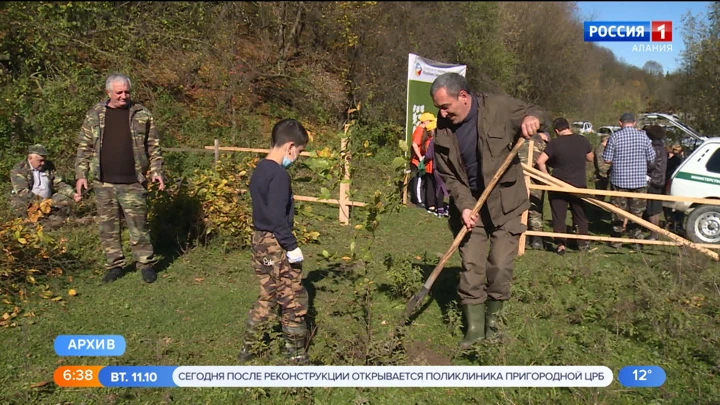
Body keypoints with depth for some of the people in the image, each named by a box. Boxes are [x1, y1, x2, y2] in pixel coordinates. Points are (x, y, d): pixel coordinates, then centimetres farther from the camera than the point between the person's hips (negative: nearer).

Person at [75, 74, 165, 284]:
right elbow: (84, 147, 9)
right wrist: (81, 174, 3)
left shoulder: (142, 114, 3)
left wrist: (156, 171, -2)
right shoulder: (95, 115, 6)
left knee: (138, 225, 1)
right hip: (103, 183, 2)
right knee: (108, 227, 9)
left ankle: (146, 264, 13)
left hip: (133, 182, -2)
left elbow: (154, 146, 7)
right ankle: (114, 265, 21)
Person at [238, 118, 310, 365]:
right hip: (276, 244, -9)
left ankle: (249, 348, 28)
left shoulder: (260, 169, 10)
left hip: (260, 241, 9)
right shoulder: (279, 174, -19)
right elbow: (277, 217, -24)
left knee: (267, 297, 20)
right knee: (294, 300, 3)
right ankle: (297, 355, 14)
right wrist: (292, 247, -18)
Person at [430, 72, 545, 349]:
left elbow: (534, 112, 4)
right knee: (471, 266, 2)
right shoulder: (443, 130, -4)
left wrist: (530, 118, -22)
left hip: (505, 204, -2)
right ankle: (474, 327, 15)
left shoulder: (499, 107, -12)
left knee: (500, 267, -1)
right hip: (469, 205, 2)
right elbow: (448, 176, -2)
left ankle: (492, 321, 20)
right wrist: (464, 206, -17)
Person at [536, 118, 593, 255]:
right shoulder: (583, 140, -2)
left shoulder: (555, 143, -13)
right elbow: (590, 158, 14)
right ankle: (582, 243, 24)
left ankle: (561, 245, 5)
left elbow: (540, 161, -18)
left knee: (559, 216, 6)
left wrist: (547, 176, -6)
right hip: (579, 184, 3)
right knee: (580, 215, 17)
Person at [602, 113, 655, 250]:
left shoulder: (615, 136, -7)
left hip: (619, 181, -2)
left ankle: (617, 240, 15)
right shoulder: (643, 136, -1)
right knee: (636, 212, 10)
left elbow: (607, 159, -7)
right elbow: (651, 158, 3)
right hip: (639, 181, 2)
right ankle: (636, 241, 13)